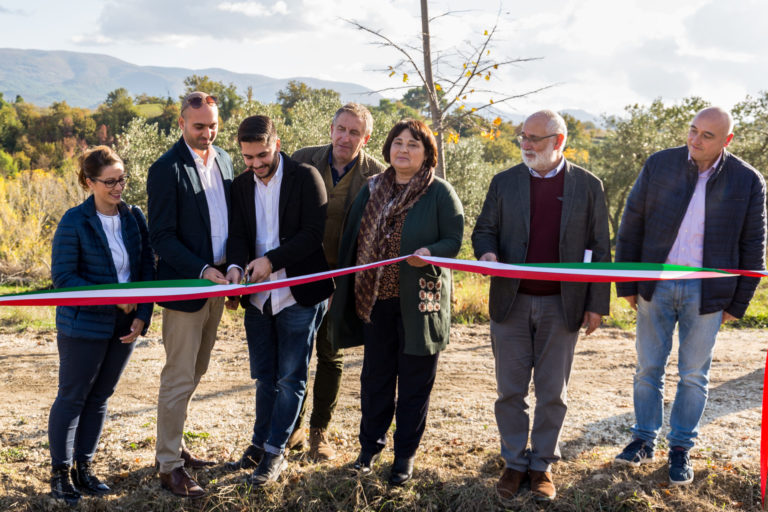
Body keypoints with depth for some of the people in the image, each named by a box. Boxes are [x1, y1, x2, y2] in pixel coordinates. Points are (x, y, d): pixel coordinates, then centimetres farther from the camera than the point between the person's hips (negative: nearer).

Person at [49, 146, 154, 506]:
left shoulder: (134, 217, 2)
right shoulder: (75, 222, -12)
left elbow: (147, 270, 5)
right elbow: (62, 277, -13)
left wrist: (142, 315, -6)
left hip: (124, 326, 5)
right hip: (84, 327, -5)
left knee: (100, 398, 14)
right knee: (72, 398, 5)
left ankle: (84, 467, 26)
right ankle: (60, 472, 18)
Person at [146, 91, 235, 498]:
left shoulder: (223, 159, 9)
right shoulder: (167, 170, -13)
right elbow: (162, 237, -15)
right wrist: (202, 270, -22)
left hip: (216, 283, 7)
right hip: (185, 288, -7)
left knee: (194, 374, 16)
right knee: (178, 379, -2)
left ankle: (173, 446, 30)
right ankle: (169, 467, 8)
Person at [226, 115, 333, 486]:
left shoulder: (305, 177, -7)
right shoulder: (242, 185, 8)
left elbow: (315, 233, -13)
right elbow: (238, 233, 4)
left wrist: (271, 259, -20)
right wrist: (236, 264, -17)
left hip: (299, 295, -5)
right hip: (258, 297, 5)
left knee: (290, 377, 1)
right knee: (264, 376, 14)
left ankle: (275, 452, 11)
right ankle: (260, 445, 27)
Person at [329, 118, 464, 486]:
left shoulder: (440, 193, -3)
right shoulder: (372, 190, 10)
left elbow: (454, 241, -5)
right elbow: (352, 240, 12)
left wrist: (429, 253, -26)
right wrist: (345, 290, 10)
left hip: (419, 301, -4)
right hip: (375, 299, 4)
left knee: (414, 380, 5)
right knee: (375, 375, 13)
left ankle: (405, 454, 19)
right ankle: (371, 445, 29)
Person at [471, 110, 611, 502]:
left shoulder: (587, 186, 1)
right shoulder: (505, 182, 5)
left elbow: (600, 249, 3)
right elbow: (484, 229, 10)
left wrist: (597, 304, -2)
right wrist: (487, 252, -14)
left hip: (561, 305, -1)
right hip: (511, 302, 1)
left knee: (552, 392, 8)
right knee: (510, 391, 7)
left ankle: (542, 465, 22)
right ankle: (514, 463, 21)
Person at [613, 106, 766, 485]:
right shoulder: (659, 166, -3)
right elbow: (631, 227, 2)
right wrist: (626, 284, 0)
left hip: (707, 292, -1)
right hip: (656, 285, 1)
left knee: (694, 375, 8)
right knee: (648, 368, 8)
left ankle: (680, 450, 22)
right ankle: (644, 440, 23)